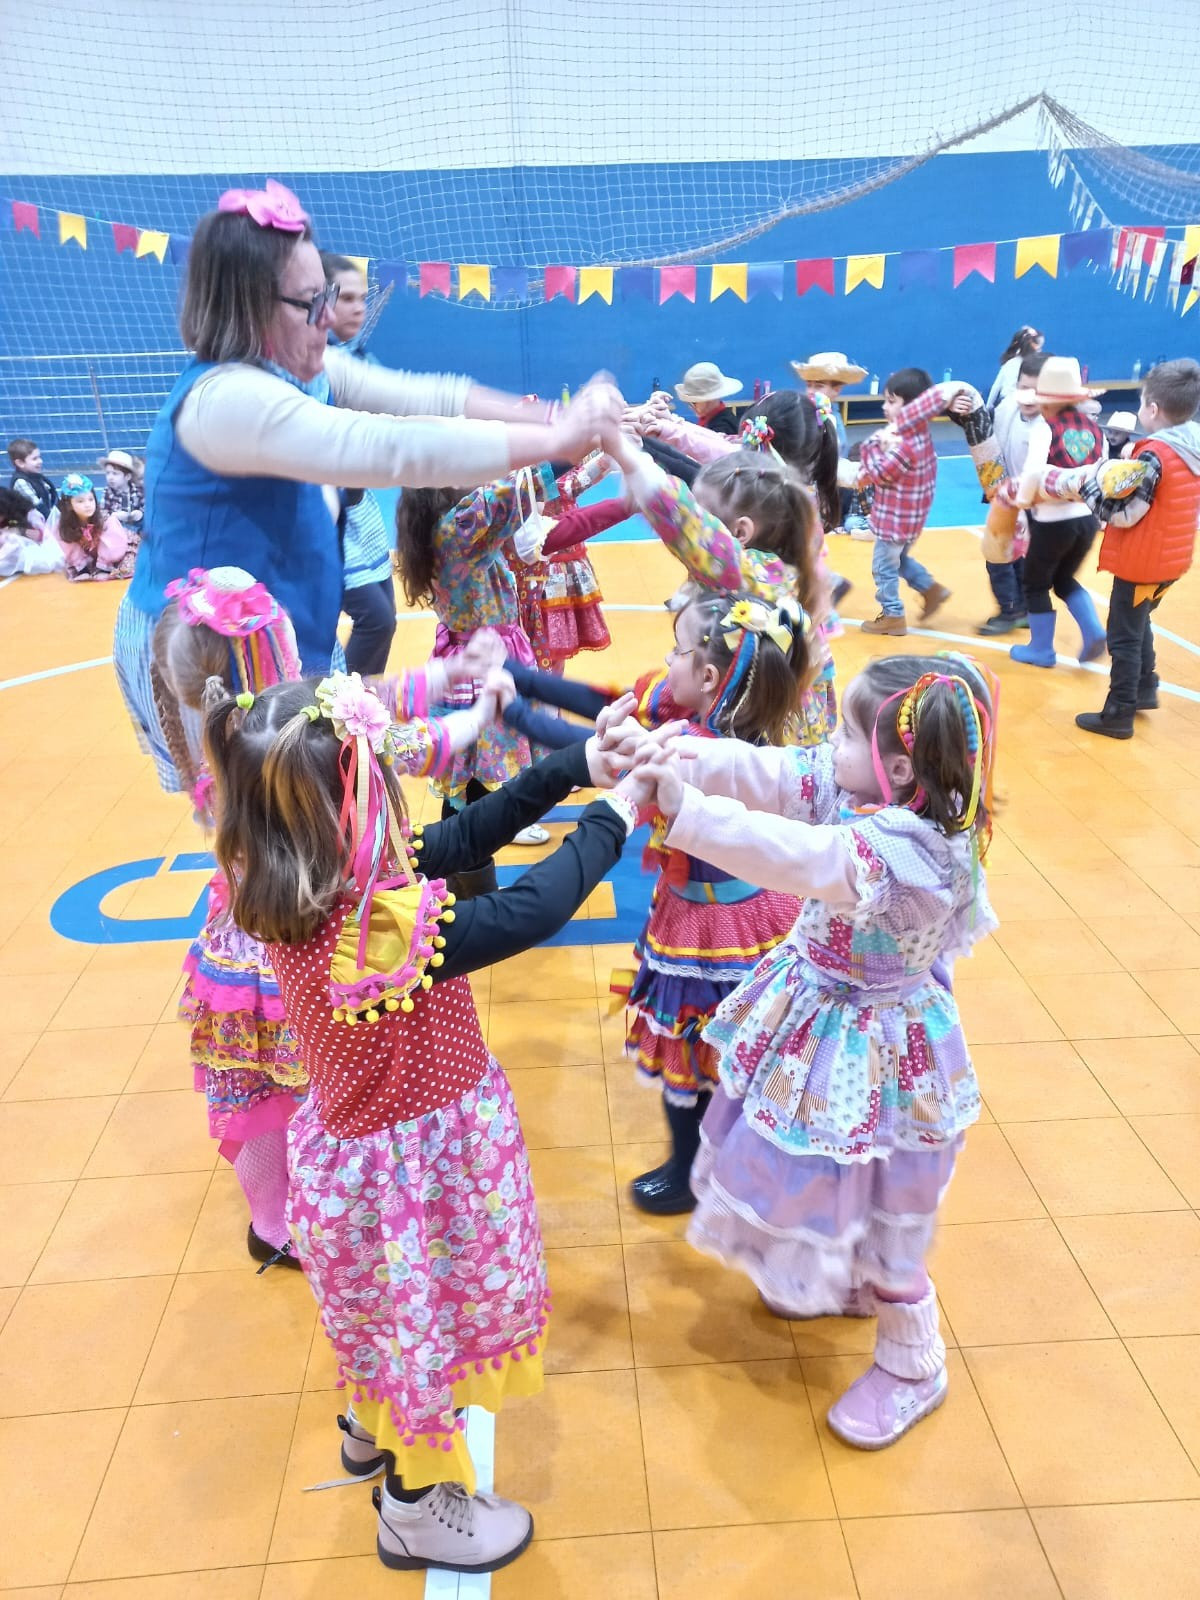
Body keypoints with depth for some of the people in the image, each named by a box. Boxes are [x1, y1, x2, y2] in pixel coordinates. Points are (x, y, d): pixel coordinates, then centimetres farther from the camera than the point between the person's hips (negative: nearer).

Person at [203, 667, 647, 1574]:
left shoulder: (308, 891, -11)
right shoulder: (382, 929, -38)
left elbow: (465, 837, -5)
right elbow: (532, 910, -31)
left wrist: (576, 767, -5)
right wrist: (617, 816, -17)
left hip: (369, 1140, 8)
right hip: (414, 1159, -8)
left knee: (398, 1311, 33)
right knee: (425, 1316, 19)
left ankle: (375, 1426, 62)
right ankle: (419, 1505, 46)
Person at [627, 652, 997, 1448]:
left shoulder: (904, 849, -36)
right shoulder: (859, 794, -10)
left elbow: (795, 855, -46)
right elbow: (773, 774, -15)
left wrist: (686, 808, -46)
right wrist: (687, 757, -30)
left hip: (870, 1049, -9)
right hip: (826, 1018, 9)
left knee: (880, 1211, 10)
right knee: (820, 1169, 28)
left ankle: (913, 1367, 36)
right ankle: (843, 1284, 56)